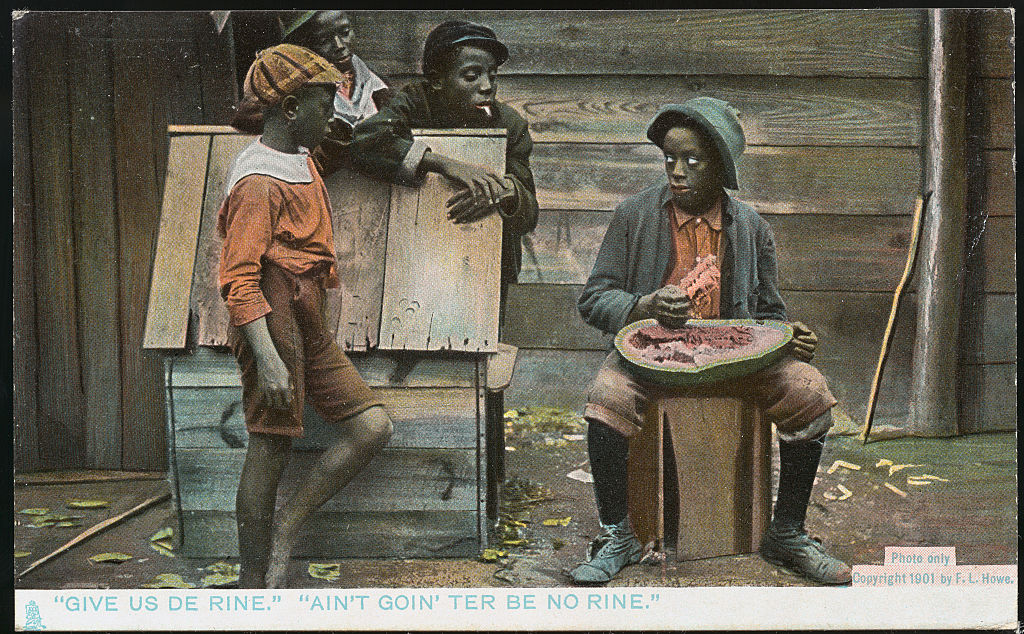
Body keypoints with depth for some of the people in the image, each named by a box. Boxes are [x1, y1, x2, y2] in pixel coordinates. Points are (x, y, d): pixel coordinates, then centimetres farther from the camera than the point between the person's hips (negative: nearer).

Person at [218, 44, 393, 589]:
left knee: (373, 427, 0)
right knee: (270, 450, -4)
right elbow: (238, 279, -20)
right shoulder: (259, 182, -14)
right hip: (273, 318, -9)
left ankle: (286, 526, 8)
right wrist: (267, 358, -27)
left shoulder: (303, 161, 15)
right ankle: (253, 586, 7)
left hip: (308, 323, 9)